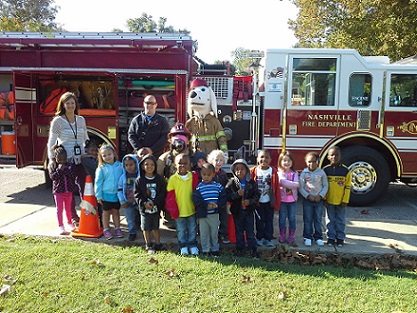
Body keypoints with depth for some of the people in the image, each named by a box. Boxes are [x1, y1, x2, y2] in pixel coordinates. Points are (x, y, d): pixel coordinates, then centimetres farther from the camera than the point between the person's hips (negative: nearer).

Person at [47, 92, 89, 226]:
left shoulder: (81, 120, 10)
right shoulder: (58, 121, -3)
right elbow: (51, 142, -5)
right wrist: (51, 159, -14)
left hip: (80, 159, 4)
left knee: (84, 187, 5)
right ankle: (74, 217, 17)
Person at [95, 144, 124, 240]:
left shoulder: (120, 166, -4)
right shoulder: (101, 168, -8)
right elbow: (98, 182, -4)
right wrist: (99, 196, -4)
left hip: (117, 194, 2)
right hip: (106, 194, -2)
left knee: (116, 211, 16)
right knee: (106, 212, 11)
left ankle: (117, 228, 28)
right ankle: (106, 229, 23)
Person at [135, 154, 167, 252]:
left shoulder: (160, 179, -3)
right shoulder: (139, 180, -4)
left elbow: (163, 193, -7)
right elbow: (137, 194, -5)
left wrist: (154, 202, -17)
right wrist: (144, 203, -19)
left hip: (156, 207, 0)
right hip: (144, 208, 0)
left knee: (155, 227, 13)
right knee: (146, 228, 9)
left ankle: (157, 243, 27)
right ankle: (148, 245, 23)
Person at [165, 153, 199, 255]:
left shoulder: (193, 177, -4)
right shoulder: (173, 179, -9)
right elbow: (170, 196, -6)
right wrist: (173, 210, -8)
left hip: (191, 210, 1)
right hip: (179, 211, -1)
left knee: (192, 230, 15)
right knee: (181, 231, 13)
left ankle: (193, 246, 31)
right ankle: (183, 247, 29)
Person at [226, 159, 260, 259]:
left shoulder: (252, 183, -1)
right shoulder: (231, 183, -6)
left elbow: (257, 195, 1)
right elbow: (227, 196, -12)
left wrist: (250, 201, -16)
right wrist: (237, 194, -25)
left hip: (249, 210, 0)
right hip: (237, 211, 0)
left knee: (250, 231, 9)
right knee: (239, 231, 12)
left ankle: (253, 249, 19)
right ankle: (240, 249, 25)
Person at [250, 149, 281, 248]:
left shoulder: (273, 171, -6)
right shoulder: (253, 171, -7)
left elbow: (276, 188, -4)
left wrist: (276, 202, -4)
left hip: (269, 202, 0)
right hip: (258, 201, 0)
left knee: (269, 220, 10)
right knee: (259, 220, 12)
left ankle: (268, 238, 22)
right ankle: (259, 238, 25)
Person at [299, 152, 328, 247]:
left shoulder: (321, 173, -1)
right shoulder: (304, 173, -3)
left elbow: (325, 186, 2)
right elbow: (301, 187, -3)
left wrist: (320, 196, -10)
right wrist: (308, 196, -13)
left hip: (319, 200, 1)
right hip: (307, 200, -1)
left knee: (318, 220, 9)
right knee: (308, 220, 4)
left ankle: (318, 237, 20)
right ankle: (308, 237, 14)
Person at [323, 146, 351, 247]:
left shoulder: (345, 170, -5)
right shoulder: (325, 170, -3)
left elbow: (347, 187, -3)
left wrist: (345, 201, -6)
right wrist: (324, 199, -4)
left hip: (341, 202, 0)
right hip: (329, 201, 1)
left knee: (341, 221, 9)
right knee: (330, 220, 10)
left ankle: (340, 238, 22)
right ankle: (331, 237, 21)